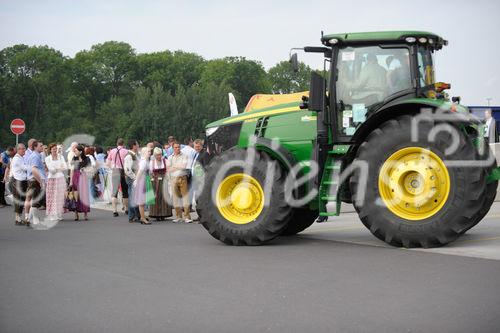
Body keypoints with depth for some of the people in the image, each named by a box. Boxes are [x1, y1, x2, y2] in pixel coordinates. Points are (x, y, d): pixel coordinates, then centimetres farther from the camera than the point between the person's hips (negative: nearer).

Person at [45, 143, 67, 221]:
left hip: (61, 178, 2)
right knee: (52, 197, -4)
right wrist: (60, 167, -7)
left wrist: (56, 168, -13)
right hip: (52, 179, -2)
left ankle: (59, 214, 6)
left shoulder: (61, 157, 8)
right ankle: (52, 215, 0)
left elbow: (65, 167, -1)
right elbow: (51, 169, -10)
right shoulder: (47, 159, 0)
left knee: (60, 197, 1)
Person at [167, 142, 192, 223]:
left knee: (185, 195, -7)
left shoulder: (184, 156, 4)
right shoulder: (170, 158, 13)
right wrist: (179, 167, -6)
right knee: (175, 196, 4)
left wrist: (174, 166, -6)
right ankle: (178, 216, 12)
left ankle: (187, 216, -8)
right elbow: (168, 169, 3)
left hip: (182, 178, -3)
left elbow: (184, 166, -11)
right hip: (173, 179, 3)